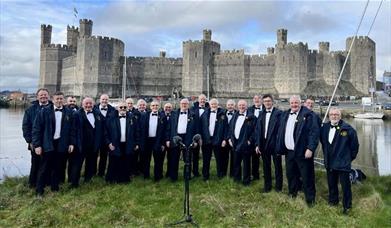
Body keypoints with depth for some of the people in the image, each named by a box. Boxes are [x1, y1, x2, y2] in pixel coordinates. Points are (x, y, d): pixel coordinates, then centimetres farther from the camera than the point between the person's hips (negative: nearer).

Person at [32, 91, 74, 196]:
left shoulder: (68, 112, 3)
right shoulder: (44, 112, -3)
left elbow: (72, 129, 7)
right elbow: (36, 128, -4)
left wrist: (71, 143, 2)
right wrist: (37, 145, -8)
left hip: (61, 144, 2)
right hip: (47, 144, -2)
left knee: (57, 167, 12)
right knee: (44, 168, 6)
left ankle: (55, 187, 27)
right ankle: (39, 190, 19)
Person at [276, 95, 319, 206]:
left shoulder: (307, 115, -9)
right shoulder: (285, 115, 11)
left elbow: (314, 132, -15)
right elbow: (280, 132, 14)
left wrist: (310, 148, -21)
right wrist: (280, 147, 9)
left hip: (302, 152, -6)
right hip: (288, 151, 6)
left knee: (307, 176, 3)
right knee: (291, 174, 19)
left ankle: (310, 199, 16)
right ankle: (292, 193, 36)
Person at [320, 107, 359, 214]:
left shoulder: (347, 128, -13)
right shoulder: (325, 127, 1)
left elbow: (354, 144, -3)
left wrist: (351, 157, 4)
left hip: (343, 163, -5)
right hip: (330, 162, 5)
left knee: (345, 185, 3)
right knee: (331, 183, 18)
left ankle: (347, 206, 18)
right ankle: (333, 200, 36)